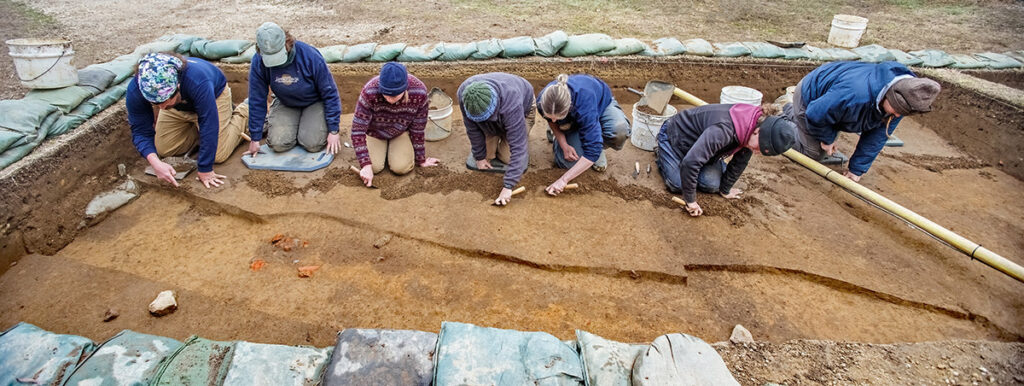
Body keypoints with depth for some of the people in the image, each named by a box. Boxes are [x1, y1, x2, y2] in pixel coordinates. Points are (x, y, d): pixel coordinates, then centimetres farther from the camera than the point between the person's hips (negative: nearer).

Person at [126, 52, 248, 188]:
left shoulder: (198, 82, -46)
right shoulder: (135, 90, -32)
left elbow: (209, 127, -41)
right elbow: (141, 131, -22)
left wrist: (205, 170, -37)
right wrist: (155, 163, -40)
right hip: (178, 108, 4)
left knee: (219, 156, -11)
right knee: (163, 150, 0)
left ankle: (243, 111, 11)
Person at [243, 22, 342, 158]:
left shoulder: (310, 55, -29)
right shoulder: (258, 61, -20)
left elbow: (329, 93, -19)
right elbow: (257, 101, -10)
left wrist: (333, 130, -18)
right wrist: (255, 139, -5)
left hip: (314, 102, -2)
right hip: (285, 103, 2)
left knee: (312, 144, -22)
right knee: (278, 144, -17)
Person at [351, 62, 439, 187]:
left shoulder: (419, 92, -32)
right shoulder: (369, 92, -36)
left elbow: (418, 129, -18)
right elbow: (358, 129, -28)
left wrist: (421, 159, -8)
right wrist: (365, 165, -34)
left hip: (401, 132, 1)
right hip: (375, 131, 0)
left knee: (401, 168, -18)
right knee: (375, 167, -17)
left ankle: (391, 147, 15)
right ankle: (382, 147, 16)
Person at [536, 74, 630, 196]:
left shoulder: (584, 103, -46)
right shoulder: (543, 102, -32)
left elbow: (592, 152, -44)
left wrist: (564, 179, -42)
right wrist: (564, 146, -21)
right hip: (573, 122, 3)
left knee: (619, 130, -37)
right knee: (567, 162, -20)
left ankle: (600, 148, -2)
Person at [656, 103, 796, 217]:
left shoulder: (749, 132, -18)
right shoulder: (723, 130, -44)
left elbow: (740, 161, -2)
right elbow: (690, 162, -46)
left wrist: (725, 189, 6)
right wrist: (690, 201, -36)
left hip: (698, 140, 7)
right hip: (674, 136, -7)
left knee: (712, 185, -8)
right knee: (678, 185, -13)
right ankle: (660, 155, 15)